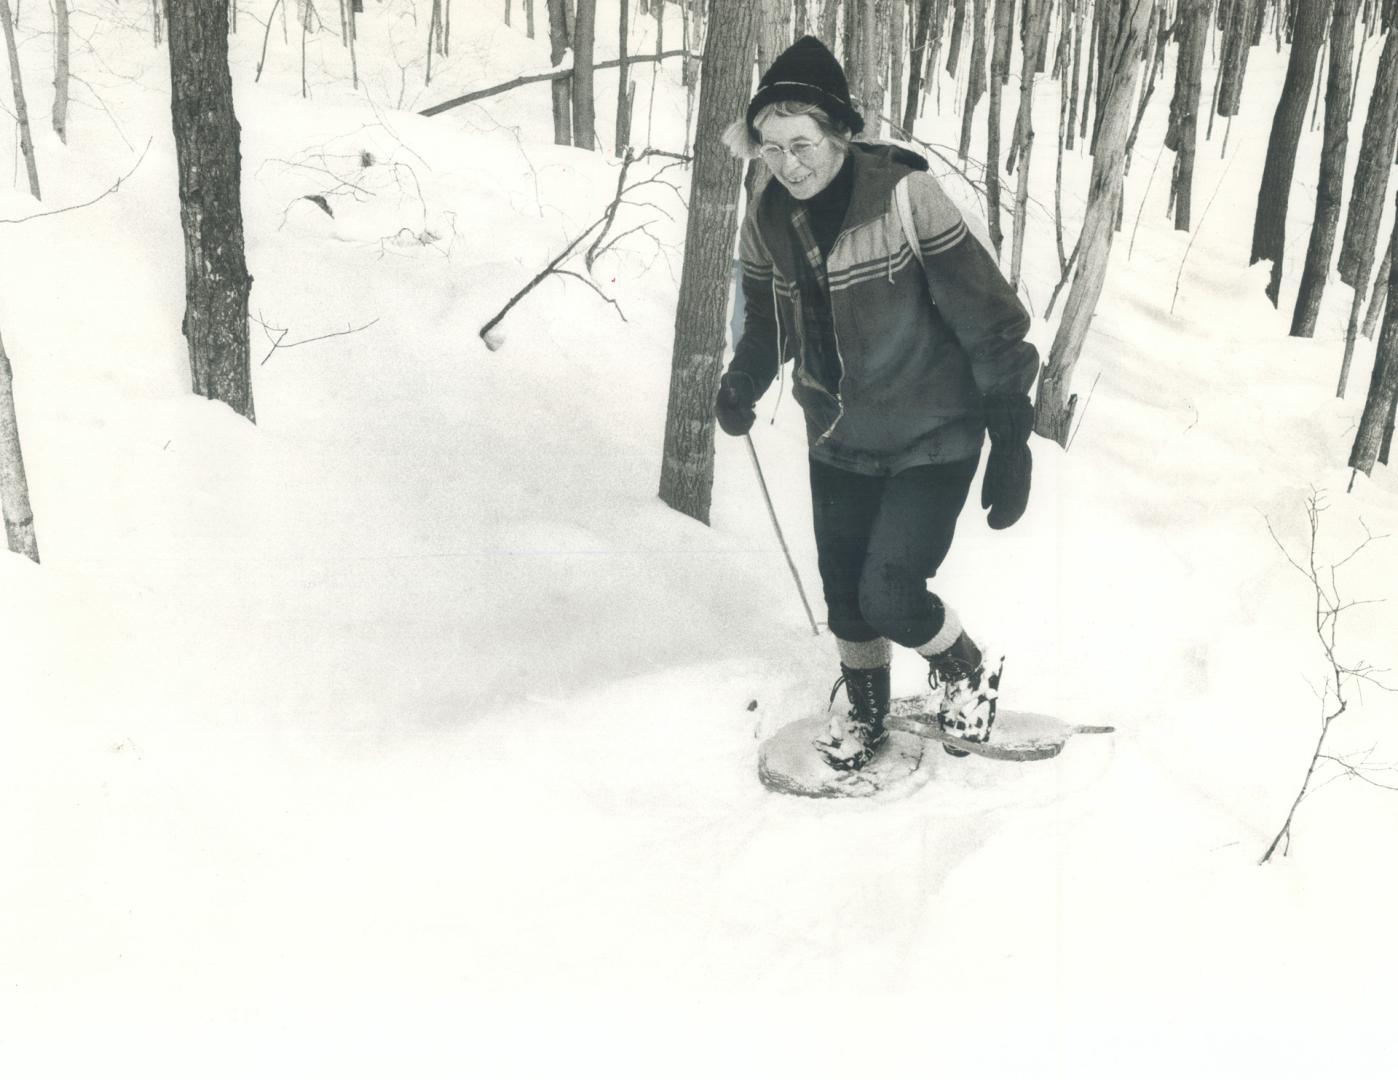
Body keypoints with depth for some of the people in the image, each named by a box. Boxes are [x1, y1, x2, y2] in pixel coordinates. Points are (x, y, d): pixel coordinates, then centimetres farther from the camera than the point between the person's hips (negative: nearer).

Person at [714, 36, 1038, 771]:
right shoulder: (768, 220, -6)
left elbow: (985, 316, -20)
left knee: (889, 592, -12)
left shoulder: (904, 197, -24)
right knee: (844, 594, 13)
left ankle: (969, 673, 20)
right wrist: (741, 388, -7)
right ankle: (865, 716, 40)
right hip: (839, 437, 5)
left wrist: (1011, 441, -19)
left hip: (932, 434, -5)